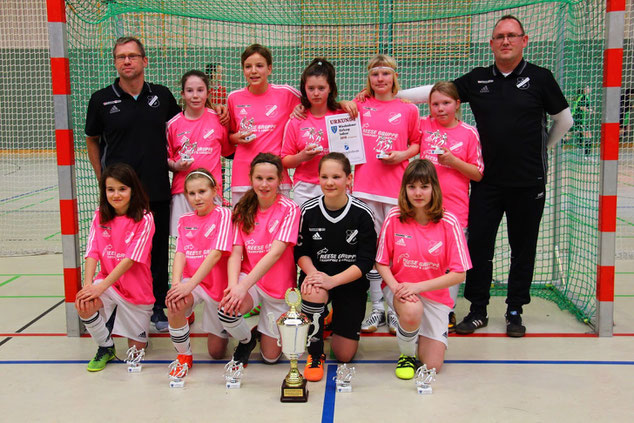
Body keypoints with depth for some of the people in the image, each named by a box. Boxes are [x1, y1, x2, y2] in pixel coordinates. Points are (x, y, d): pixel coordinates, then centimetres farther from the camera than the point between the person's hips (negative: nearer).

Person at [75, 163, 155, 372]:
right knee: (83, 305, -30)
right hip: (107, 282, 3)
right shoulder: (100, 217, 0)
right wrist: (88, 284, -25)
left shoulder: (144, 219, -14)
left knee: (137, 347, 4)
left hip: (136, 290, -2)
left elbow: (130, 259, -21)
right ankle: (106, 347, -2)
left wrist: (101, 286, -28)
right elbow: (92, 253, -8)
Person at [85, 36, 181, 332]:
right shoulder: (102, 100, -1)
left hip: (157, 191, 2)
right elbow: (92, 141, 10)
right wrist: (103, 180, 5)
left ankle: (158, 307, 24)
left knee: (158, 250, 10)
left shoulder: (162, 95, 2)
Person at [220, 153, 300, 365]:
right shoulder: (243, 210, 0)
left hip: (278, 287, -2)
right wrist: (233, 284, -27)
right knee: (227, 309, -32)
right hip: (247, 279, 2)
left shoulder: (289, 209, -14)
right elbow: (235, 252, -7)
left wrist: (243, 286, -33)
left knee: (270, 357, 3)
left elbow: (276, 253, -24)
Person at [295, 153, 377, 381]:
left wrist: (333, 280, -25)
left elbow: (366, 260, -12)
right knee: (313, 293, -39)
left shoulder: (362, 213, -12)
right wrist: (312, 273, -22)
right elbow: (300, 251, 0)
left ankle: (336, 318, 38)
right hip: (316, 275, 0)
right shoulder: (308, 210, -8)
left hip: (350, 282, 0)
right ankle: (315, 354, -13)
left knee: (344, 355, 2)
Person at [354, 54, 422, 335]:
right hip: (365, 185, 2)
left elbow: (416, 143, 12)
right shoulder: (359, 107, 10)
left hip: (396, 187, -1)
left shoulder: (408, 110, 7)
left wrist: (403, 154, -5)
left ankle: (395, 310, 10)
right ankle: (377, 309, 15)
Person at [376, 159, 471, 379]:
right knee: (412, 310, -37)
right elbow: (381, 263, -2)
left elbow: (459, 274, -13)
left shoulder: (449, 223, -12)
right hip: (399, 287, -1)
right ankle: (406, 353, -4)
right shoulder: (394, 218, -10)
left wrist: (418, 286, -22)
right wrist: (395, 287, -22)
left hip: (434, 295, 1)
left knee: (432, 366, -5)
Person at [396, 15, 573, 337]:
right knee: (478, 246, 4)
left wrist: (542, 148, 13)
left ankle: (515, 311, 24)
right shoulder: (478, 80, 4)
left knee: (523, 249, 8)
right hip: (487, 181, 2)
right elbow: (437, 91, 4)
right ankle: (478, 310, 19)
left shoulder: (539, 78, -1)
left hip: (528, 183, -1)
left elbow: (564, 119, 9)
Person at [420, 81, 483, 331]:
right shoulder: (424, 125, 6)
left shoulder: (469, 133, 0)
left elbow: (478, 175, 1)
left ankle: (448, 311, 17)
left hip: (455, 207, -2)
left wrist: (453, 161, -12)